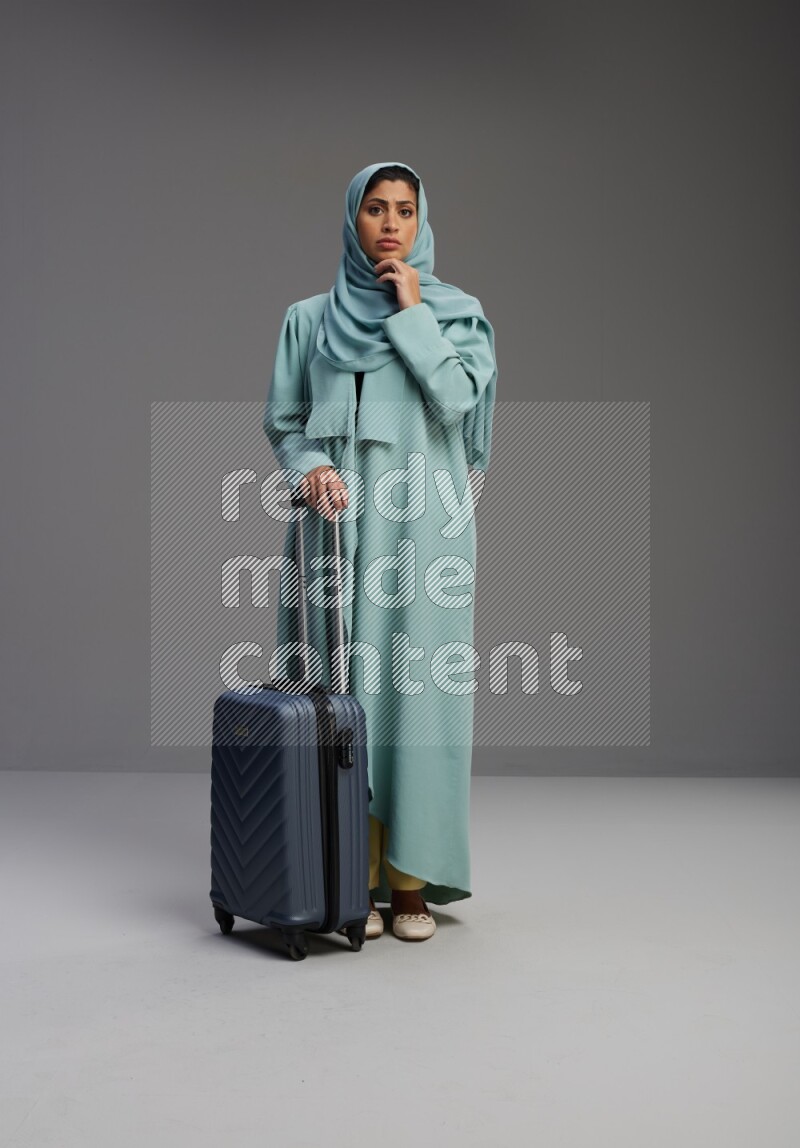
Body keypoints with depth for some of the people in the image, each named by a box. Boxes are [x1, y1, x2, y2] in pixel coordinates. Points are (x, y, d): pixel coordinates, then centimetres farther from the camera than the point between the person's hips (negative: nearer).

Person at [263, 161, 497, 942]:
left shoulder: (456, 312, 8)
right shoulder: (309, 318, 12)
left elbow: (456, 401, -8)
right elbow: (282, 420, 8)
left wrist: (410, 312, -5)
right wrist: (309, 466, -12)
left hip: (422, 526, -1)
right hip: (339, 527, 1)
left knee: (415, 692, -3)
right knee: (346, 691, -1)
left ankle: (411, 880, 6)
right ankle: (357, 879, 8)